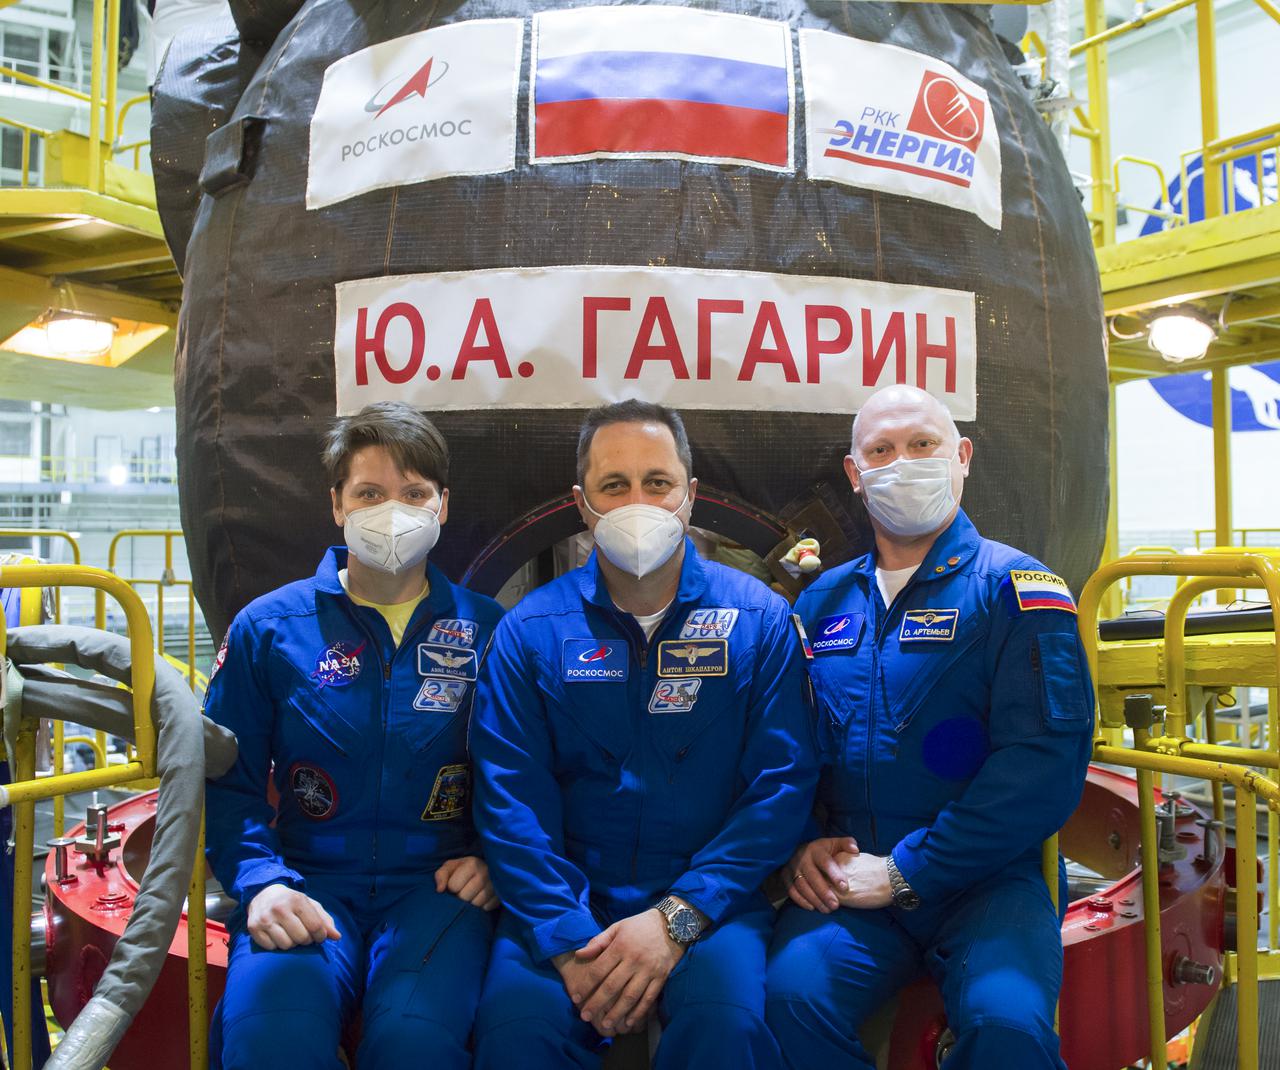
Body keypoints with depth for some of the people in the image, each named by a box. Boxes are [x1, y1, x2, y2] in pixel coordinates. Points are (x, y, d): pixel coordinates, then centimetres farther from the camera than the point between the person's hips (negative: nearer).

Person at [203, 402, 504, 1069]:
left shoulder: (487, 630, 5)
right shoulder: (268, 627, 6)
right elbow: (227, 780, 6)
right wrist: (260, 882, -9)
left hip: (437, 885, 0)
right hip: (309, 882, 1)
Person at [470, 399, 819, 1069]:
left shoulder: (760, 619, 2)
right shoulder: (529, 631, 4)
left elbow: (782, 783, -5)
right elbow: (511, 797, -3)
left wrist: (677, 916, -16)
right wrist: (568, 940, -17)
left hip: (707, 898, 0)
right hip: (566, 903, 1)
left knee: (726, 1015, -29)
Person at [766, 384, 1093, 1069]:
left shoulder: (1015, 589, -1)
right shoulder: (824, 600, 13)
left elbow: (1045, 763, -11)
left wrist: (906, 873, -13)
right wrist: (800, 847, -4)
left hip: (984, 881, -2)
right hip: (846, 880, 3)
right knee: (792, 994, -25)